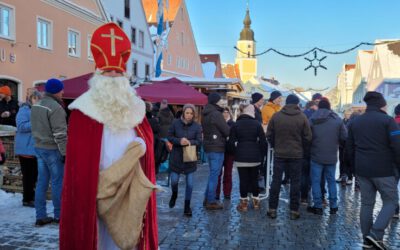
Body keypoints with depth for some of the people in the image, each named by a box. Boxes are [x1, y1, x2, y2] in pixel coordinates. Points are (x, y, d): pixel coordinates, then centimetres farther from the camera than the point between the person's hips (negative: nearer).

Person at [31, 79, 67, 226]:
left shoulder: (36, 106, 11)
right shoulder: (56, 108, -18)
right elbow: (60, 134, -20)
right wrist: (65, 152, -16)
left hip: (39, 148, 8)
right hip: (53, 150, -8)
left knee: (41, 182, 11)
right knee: (57, 182, 2)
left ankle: (40, 216, 15)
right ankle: (59, 215, 11)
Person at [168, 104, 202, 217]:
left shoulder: (197, 126, -6)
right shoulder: (176, 123, -7)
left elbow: (199, 141, -6)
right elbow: (169, 136, -2)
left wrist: (190, 142, -26)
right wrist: (179, 141, -20)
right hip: (176, 156, 0)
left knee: (189, 183, 2)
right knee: (174, 180, 5)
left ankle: (187, 206, 18)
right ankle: (174, 194, 41)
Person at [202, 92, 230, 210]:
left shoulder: (206, 114, 12)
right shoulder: (216, 114, -16)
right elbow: (227, 131, -16)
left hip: (208, 147, 9)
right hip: (217, 147, -9)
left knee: (213, 174, 18)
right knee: (214, 174, -3)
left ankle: (208, 199, 23)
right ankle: (211, 202, 3)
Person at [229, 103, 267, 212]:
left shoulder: (236, 124, -1)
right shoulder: (257, 124, -2)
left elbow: (231, 142, -1)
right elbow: (263, 142, -3)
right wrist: (262, 155, 7)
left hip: (241, 157, -1)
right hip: (255, 156, 1)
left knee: (243, 179, 3)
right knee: (254, 178, 14)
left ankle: (244, 203, 9)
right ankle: (256, 201, 24)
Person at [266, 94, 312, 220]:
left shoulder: (276, 116, -4)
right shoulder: (302, 117, -7)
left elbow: (269, 135, -1)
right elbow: (307, 138, -5)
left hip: (279, 154, 1)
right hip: (296, 154, -1)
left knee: (276, 181, 8)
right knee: (295, 182, 8)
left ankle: (272, 209, 11)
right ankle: (294, 211, 11)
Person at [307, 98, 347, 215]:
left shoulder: (312, 120, -7)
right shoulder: (337, 119, -3)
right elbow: (344, 137, -3)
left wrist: (310, 148, 14)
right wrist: (335, 144, 15)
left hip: (316, 156, -2)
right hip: (332, 156, 2)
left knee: (316, 181, 5)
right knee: (331, 181, 14)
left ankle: (318, 206, 7)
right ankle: (333, 206, 18)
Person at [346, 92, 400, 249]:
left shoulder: (355, 122, 10)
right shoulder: (387, 120, -9)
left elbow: (350, 147, 13)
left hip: (362, 170, 5)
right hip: (384, 170, -5)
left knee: (366, 203, 11)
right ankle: (376, 234, -5)